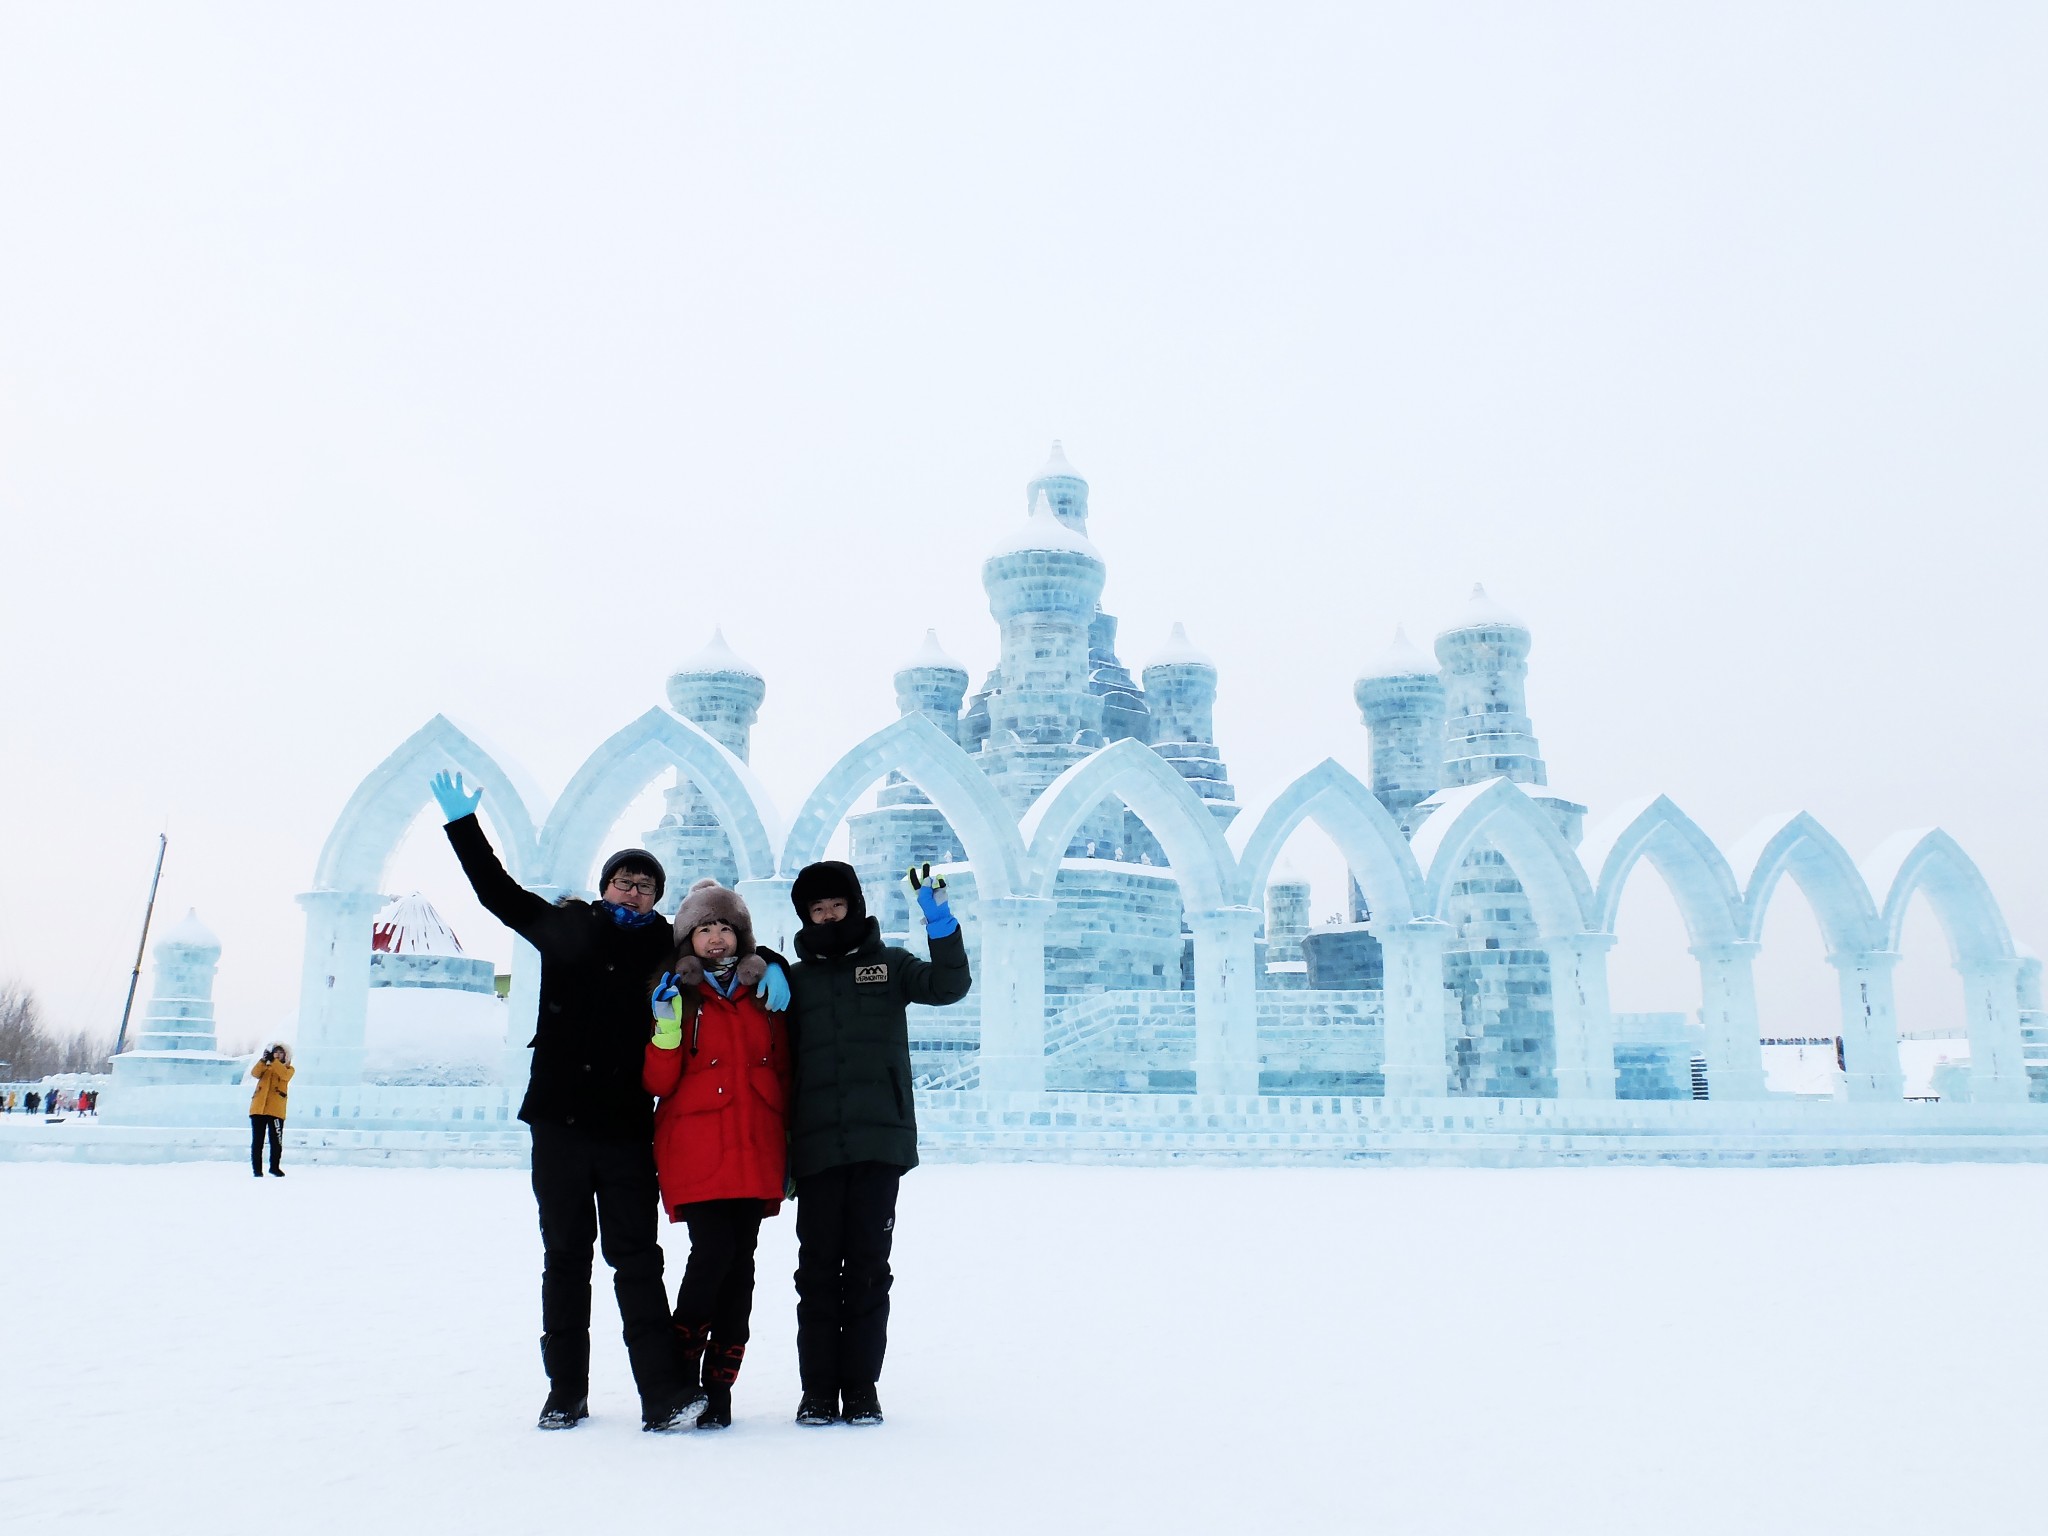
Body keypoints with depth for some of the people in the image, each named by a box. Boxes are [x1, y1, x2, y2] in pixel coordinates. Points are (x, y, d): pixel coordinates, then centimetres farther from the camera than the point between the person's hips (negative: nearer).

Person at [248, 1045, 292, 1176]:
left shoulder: (288, 1069, 13)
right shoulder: (265, 1067, 20)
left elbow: (284, 1074, -11)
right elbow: (255, 1073, -2)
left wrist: (274, 1061, -18)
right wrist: (263, 1060, -16)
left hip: (276, 1110, -2)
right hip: (258, 1108, 2)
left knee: (276, 1141, -3)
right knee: (257, 1141, 2)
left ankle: (275, 1167, 11)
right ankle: (257, 1169, 8)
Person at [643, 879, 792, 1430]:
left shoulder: (763, 992, 13)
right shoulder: (677, 995, 4)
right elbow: (658, 1083, -2)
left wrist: (788, 1143, 14)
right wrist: (667, 1028, -17)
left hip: (755, 1152, 3)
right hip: (696, 1152, -3)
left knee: (741, 1263, 2)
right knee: (713, 1253, -14)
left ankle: (718, 1386, 11)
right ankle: (681, 1369, 5)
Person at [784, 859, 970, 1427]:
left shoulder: (889, 964, 11)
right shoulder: (795, 978, 14)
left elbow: (949, 986, -4)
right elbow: (777, 1061, 13)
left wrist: (939, 920, -16)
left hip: (881, 1140, -1)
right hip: (816, 1145, 1)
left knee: (868, 1266, 2)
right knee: (818, 1268, 2)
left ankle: (861, 1390, 10)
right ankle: (819, 1391, 11)